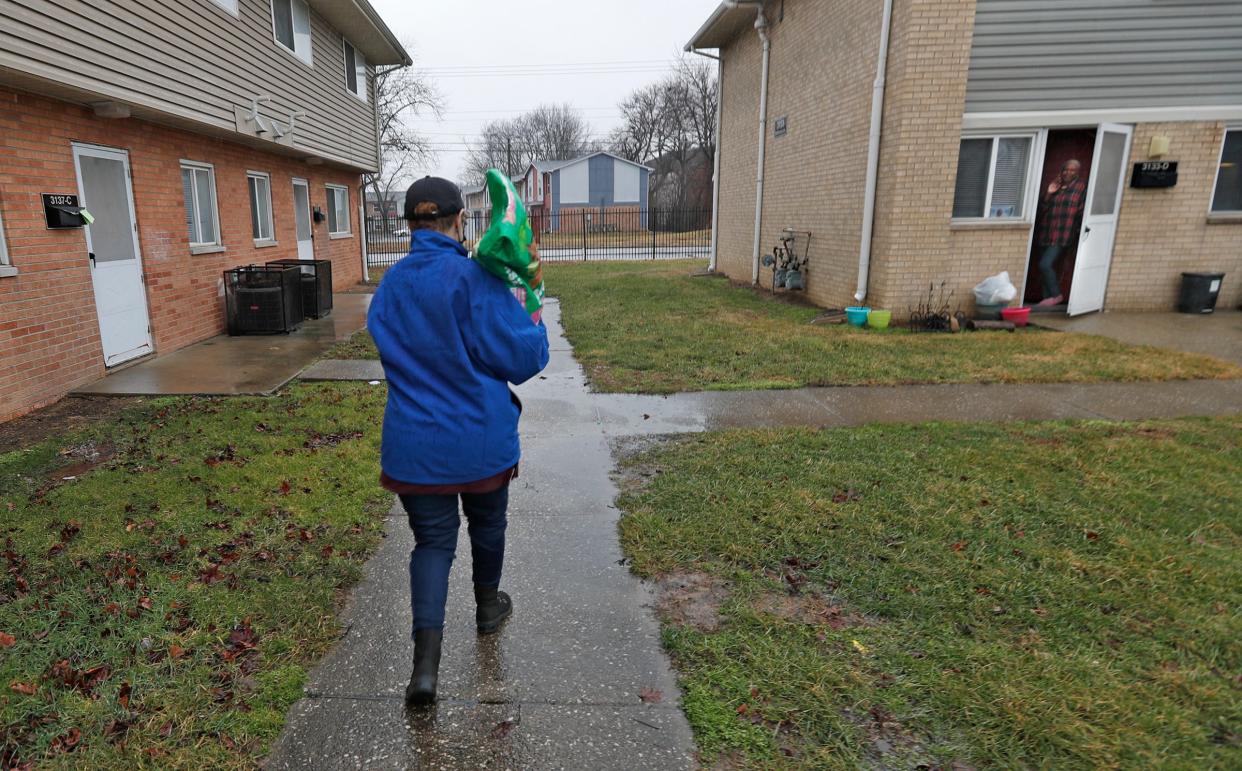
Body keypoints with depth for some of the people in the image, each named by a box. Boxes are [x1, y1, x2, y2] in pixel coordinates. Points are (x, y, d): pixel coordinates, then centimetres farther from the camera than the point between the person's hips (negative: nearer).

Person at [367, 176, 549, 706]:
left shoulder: (390, 285, 2)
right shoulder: (474, 279, -16)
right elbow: (521, 357, -15)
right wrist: (532, 324, 4)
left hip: (415, 442, 3)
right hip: (481, 439, -3)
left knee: (432, 541, 11)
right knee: (486, 524, 22)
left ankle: (426, 661, -1)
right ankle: (488, 607, 44)